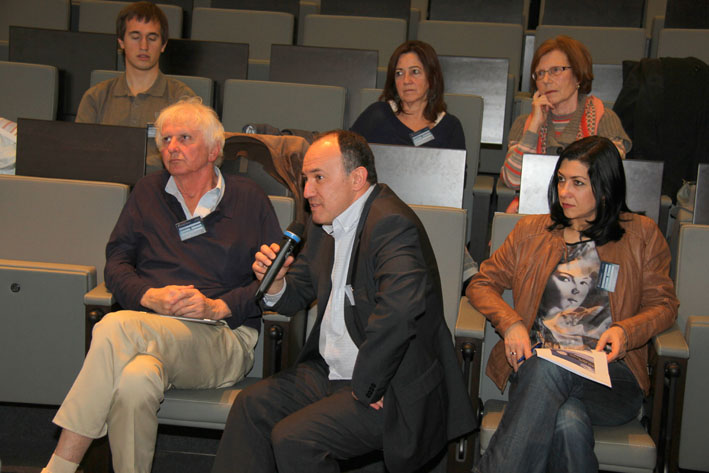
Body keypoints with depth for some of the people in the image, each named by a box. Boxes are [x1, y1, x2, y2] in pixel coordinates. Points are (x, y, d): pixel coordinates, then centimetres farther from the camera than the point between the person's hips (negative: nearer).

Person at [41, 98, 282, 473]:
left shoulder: (249, 199, 13)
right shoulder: (148, 193, 22)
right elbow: (116, 264, 13)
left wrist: (216, 306, -9)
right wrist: (151, 297, -8)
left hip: (224, 338, -2)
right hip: (150, 329, 2)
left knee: (116, 327, -32)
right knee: (136, 381, -37)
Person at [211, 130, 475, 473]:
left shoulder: (392, 225, -22)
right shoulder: (325, 222, 10)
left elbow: (399, 309, -38)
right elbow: (296, 296, 20)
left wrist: (366, 387, -26)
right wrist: (276, 282, -5)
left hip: (395, 390, -9)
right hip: (329, 373, 9)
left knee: (293, 438, -21)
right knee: (252, 404, -3)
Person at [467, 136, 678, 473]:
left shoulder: (641, 235, 15)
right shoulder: (532, 230, 19)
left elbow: (663, 304, 13)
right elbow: (481, 283, 18)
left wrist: (625, 330, -10)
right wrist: (510, 323, -4)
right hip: (536, 365, 1)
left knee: (549, 368, -37)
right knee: (570, 422, -37)